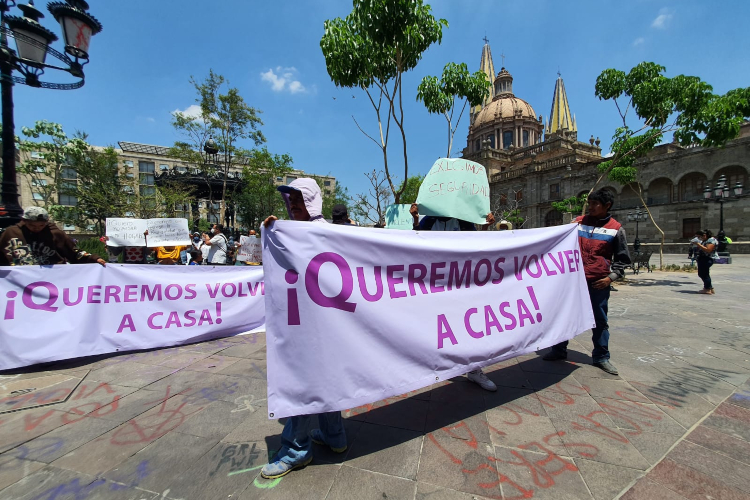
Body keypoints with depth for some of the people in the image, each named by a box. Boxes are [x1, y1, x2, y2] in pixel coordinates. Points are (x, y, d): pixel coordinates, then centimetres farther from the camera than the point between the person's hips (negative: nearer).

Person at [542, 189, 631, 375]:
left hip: (598, 282, -1)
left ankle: (601, 357, 25)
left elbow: (622, 259, 6)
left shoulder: (616, 228, 2)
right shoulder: (578, 221, 5)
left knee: (600, 320, 9)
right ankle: (559, 350, 22)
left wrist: (611, 277, -5)